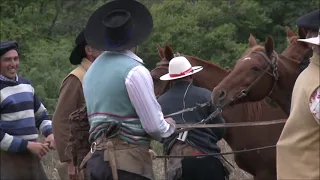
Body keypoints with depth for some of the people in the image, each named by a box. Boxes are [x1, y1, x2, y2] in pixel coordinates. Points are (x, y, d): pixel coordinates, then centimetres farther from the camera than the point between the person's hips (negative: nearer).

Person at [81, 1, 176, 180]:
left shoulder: (92, 70, 13)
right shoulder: (135, 70, -13)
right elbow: (155, 127, -14)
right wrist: (170, 126, 9)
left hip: (97, 159, 8)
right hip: (128, 161, -8)